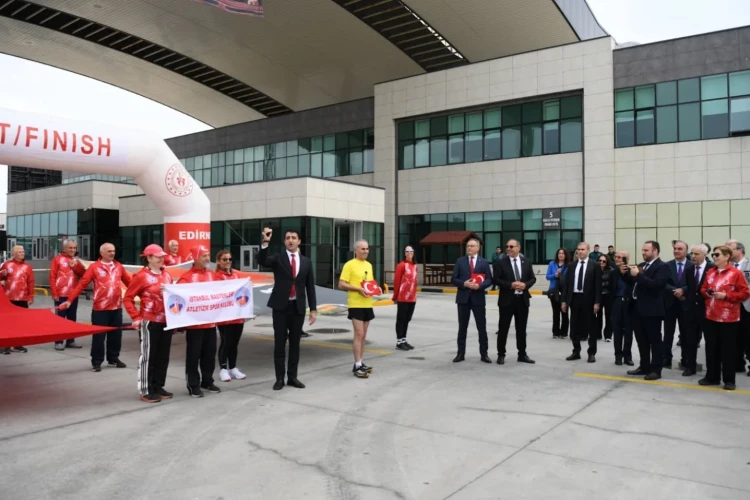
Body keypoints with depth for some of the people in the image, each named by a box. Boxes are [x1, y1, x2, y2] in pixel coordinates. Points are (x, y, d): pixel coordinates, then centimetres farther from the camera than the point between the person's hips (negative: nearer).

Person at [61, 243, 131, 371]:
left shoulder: (118, 266, 7)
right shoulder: (94, 267, -5)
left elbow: (129, 282, 14)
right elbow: (82, 284, -7)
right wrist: (70, 300, -13)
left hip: (116, 308, 4)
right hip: (100, 308, -4)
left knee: (116, 335, 13)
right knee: (99, 336, 2)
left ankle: (113, 358, 28)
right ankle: (97, 361, 14)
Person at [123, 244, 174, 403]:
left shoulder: (167, 276, 11)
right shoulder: (141, 276, -8)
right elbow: (127, 298, -7)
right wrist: (136, 317, -13)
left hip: (166, 321, 7)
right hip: (149, 322, -6)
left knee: (163, 356, 12)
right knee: (148, 356, 1)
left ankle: (158, 387, 24)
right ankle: (146, 391, 10)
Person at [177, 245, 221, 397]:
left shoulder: (213, 275, 9)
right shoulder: (187, 277, -10)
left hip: (211, 321, 6)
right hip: (194, 323, -6)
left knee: (210, 353, 13)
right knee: (193, 355, 2)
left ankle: (207, 381, 26)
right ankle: (193, 385, 12)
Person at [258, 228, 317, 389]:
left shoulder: (306, 262, 8)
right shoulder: (277, 259, 2)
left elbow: (310, 287, 8)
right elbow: (262, 260, -19)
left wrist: (313, 309, 4)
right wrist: (266, 242, -33)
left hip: (298, 307, 2)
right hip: (281, 306, -2)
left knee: (295, 343, 8)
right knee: (279, 343, 2)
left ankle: (292, 377, 18)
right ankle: (279, 378, 10)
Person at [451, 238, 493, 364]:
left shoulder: (484, 262, 5)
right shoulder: (460, 261, 6)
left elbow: (489, 280, 0)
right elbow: (453, 279, 2)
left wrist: (479, 285, -17)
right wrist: (464, 284, -15)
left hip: (478, 298, 0)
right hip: (463, 298, 1)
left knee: (482, 327, 3)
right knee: (462, 327, 6)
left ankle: (484, 354, 12)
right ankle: (461, 353, 14)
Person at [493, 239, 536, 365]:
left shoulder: (526, 262, 8)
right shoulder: (500, 263, -3)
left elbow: (532, 278, 8)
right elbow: (496, 279, -9)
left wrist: (525, 285, -12)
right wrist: (511, 285, -19)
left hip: (522, 299, 3)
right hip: (507, 299, -3)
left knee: (521, 329, 10)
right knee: (503, 328, 2)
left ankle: (522, 354, 20)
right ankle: (501, 355, 11)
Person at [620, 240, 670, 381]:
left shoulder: (662, 266, -10)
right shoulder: (641, 265, 15)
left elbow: (656, 284, -23)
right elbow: (632, 283, 18)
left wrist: (638, 275, -24)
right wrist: (625, 274, 0)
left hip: (651, 309, -8)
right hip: (638, 308, 8)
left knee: (654, 340, 1)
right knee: (641, 340, 15)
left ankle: (656, 370, 8)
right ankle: (644, 366, 25)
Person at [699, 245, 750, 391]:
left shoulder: (736, 273, -7)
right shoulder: (710, 272, 11)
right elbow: (703, 289, 20)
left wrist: (726, 295, -17)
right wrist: (706, 293, -2)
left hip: (728, 318, -5)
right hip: (711, 316, 6)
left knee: (727, 349, 2)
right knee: (711, 348, 10)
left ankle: (729, 380, 12)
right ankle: (712, 376, 20)